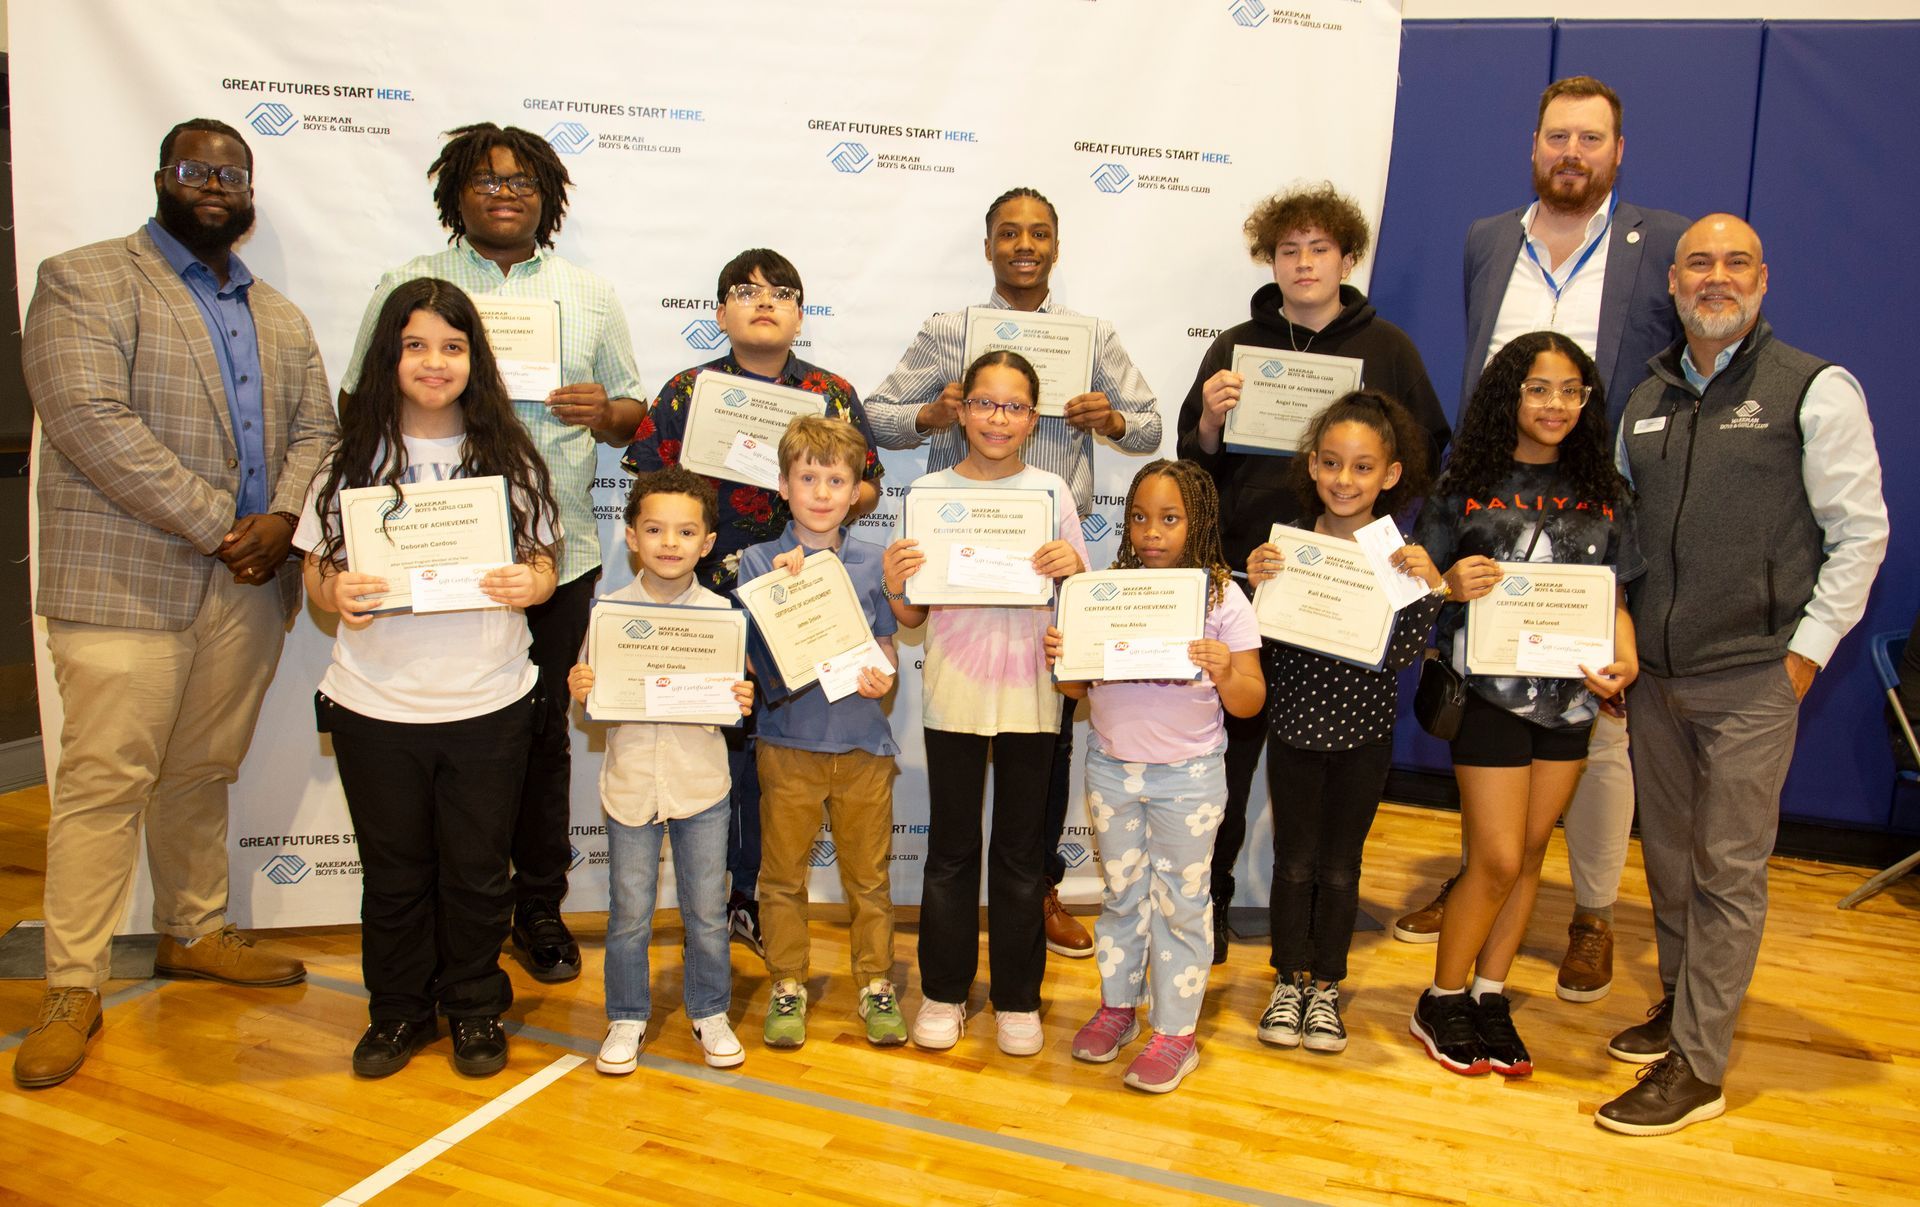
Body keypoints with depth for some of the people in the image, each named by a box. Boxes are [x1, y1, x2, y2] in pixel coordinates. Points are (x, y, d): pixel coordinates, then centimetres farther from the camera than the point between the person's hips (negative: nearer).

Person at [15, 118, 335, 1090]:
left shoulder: (280, 317, 18)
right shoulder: (83, 281, -2)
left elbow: (315, 430, 12)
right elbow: (91, 421, -15)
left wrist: (283, 517, -8)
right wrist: (218, 524, -17)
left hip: (247, 587, 5)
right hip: (126, 584, -5)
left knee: (203, 773, 15)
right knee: (105, 783, -2)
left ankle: (194, 934, 30)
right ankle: (73, 989, 9)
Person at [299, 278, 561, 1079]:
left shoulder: (508, 456, 3)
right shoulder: (353, 459, 2)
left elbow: (542, 564, 6)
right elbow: (317, 572, 4)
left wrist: (530, 584, -16)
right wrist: (338, 597, -18)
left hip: (489, 704, 0)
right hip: (375, 705, 0)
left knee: (478, 868, 10)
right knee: (394, 869, 13)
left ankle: (475, 1007, 30)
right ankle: (398, 1011, 33)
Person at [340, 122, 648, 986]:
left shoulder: (590, 295, 14)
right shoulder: (408, 288, 9)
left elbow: (632, 412, 15)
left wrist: (603, 411, -8)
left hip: (557, 551, 2)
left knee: (544, 731, 8)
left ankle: (539, 907, 22)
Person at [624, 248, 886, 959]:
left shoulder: (834, 394, 7)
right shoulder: (688, 391, 4)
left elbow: (869, 488, 9)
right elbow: (649, 487, 3)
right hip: (708, 599, -1)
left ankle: (756, 899, 23)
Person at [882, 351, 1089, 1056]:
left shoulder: (1050, 492, 2)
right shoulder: (929, 492, 1)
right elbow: (914, 617, 4)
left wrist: (1074, 569, -15)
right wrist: (895, 586, -17)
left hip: (1028, 693, 0)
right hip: (953, 693, 0)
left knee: (1021, 851, 9)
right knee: (951, 849, 9)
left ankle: (1017, 999, 24)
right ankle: (943, 992, 25)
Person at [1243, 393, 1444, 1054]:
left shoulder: (1403, 553, -8)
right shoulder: (1286, 541, -7)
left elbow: (1400, 654, -14)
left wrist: (1429, 589, -26)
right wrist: (1257, 585, -25)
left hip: (1364, 733, 0)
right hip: (1296, 725, 0)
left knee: (1340, 866, 12)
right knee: (1294, 860, 10)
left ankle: (1325, 987, 29)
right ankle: (1289, 981, 28)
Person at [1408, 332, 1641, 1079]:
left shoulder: (1603, 493, 7)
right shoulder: (1467, 486, -4)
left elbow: (1617, 594, 10)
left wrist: (1625, 661, -7)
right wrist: (1452, 586, -23)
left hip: (1569, 696, 4)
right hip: (1491, 692, -4)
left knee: (1529, 854, 12)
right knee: (1498, 860, -3)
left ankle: (1490, 997, 27)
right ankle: (1441, 1003, 16)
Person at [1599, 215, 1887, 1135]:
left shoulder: (1816, 390, -3)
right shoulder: (1646, 401, 13)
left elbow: (1859, 532, -3)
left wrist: (1808, 650, -8)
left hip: (1752, 678, -5)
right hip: (1654, 674, 5)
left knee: (1727, 869, -1)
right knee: (1667, 854, 15)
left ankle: (1697, 1065, 7)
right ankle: (1678, 1003, 33)